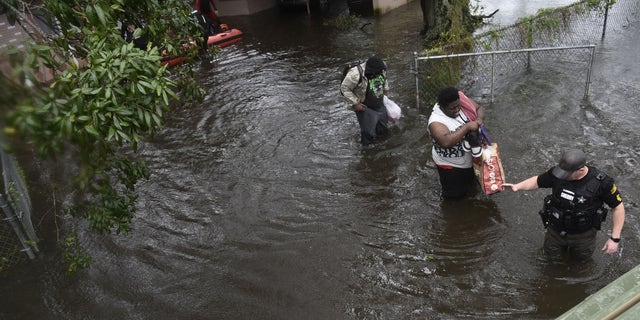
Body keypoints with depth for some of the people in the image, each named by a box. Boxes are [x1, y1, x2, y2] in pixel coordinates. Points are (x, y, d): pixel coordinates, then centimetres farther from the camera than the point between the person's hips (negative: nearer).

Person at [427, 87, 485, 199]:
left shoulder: (460, 102, -16)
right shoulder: (436, 122, -36)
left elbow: (479, 108, -3)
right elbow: (446, 142, -51)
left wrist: (479, 119, -26)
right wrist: (467, 126, -45)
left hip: (469, 157, 6)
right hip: (450, 165, -6)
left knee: (470, 182, 33)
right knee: (455, 193, 19)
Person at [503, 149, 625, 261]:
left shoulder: (601, 182, -30)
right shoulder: (557, 174, -23)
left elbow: (618, 206, -19)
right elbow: (537, 181, -5)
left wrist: (615, 238, -20)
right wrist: (517, 186, -24)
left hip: (582, 233, -2)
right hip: (556, 229, 2)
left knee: (581, 256, 24)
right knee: (552, 255, 23)